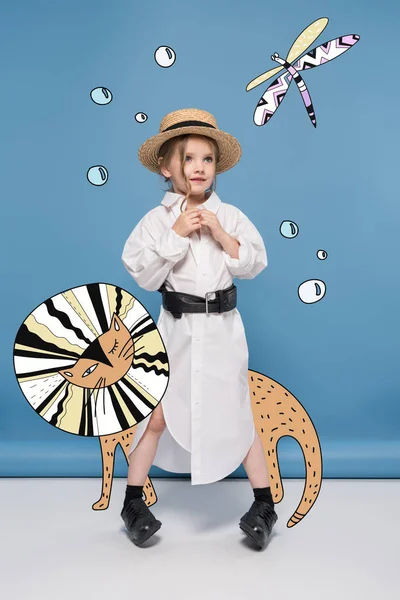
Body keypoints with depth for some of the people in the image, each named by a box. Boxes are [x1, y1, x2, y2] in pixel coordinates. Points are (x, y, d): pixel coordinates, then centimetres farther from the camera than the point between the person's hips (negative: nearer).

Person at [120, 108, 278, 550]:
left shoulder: (230, 216, 1)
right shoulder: (157, 220, -3)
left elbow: (254, 265, -4)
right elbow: (144, 276, -11)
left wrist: (221, 234, -15)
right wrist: (175, 235, -18)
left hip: (222, 330, 1)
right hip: (176, 330, -1)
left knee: (238, 414, 10)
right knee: (156, 415, 9)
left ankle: (264, 505, 26)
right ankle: (133, 502, 28)